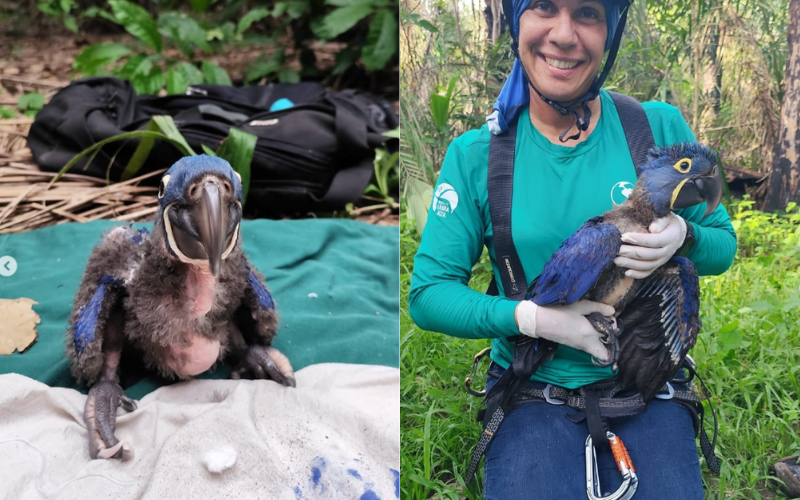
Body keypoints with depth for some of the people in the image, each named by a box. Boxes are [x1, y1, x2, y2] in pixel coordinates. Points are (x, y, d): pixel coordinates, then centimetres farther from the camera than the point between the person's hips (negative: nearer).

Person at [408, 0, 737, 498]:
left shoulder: (661, 127, -4)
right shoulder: (475, 154, -6)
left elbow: (724, 244, 6)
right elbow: (427, 292, -4)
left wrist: (683, 236, -18)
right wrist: (529, 317, -19)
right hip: (534, 393, -1)